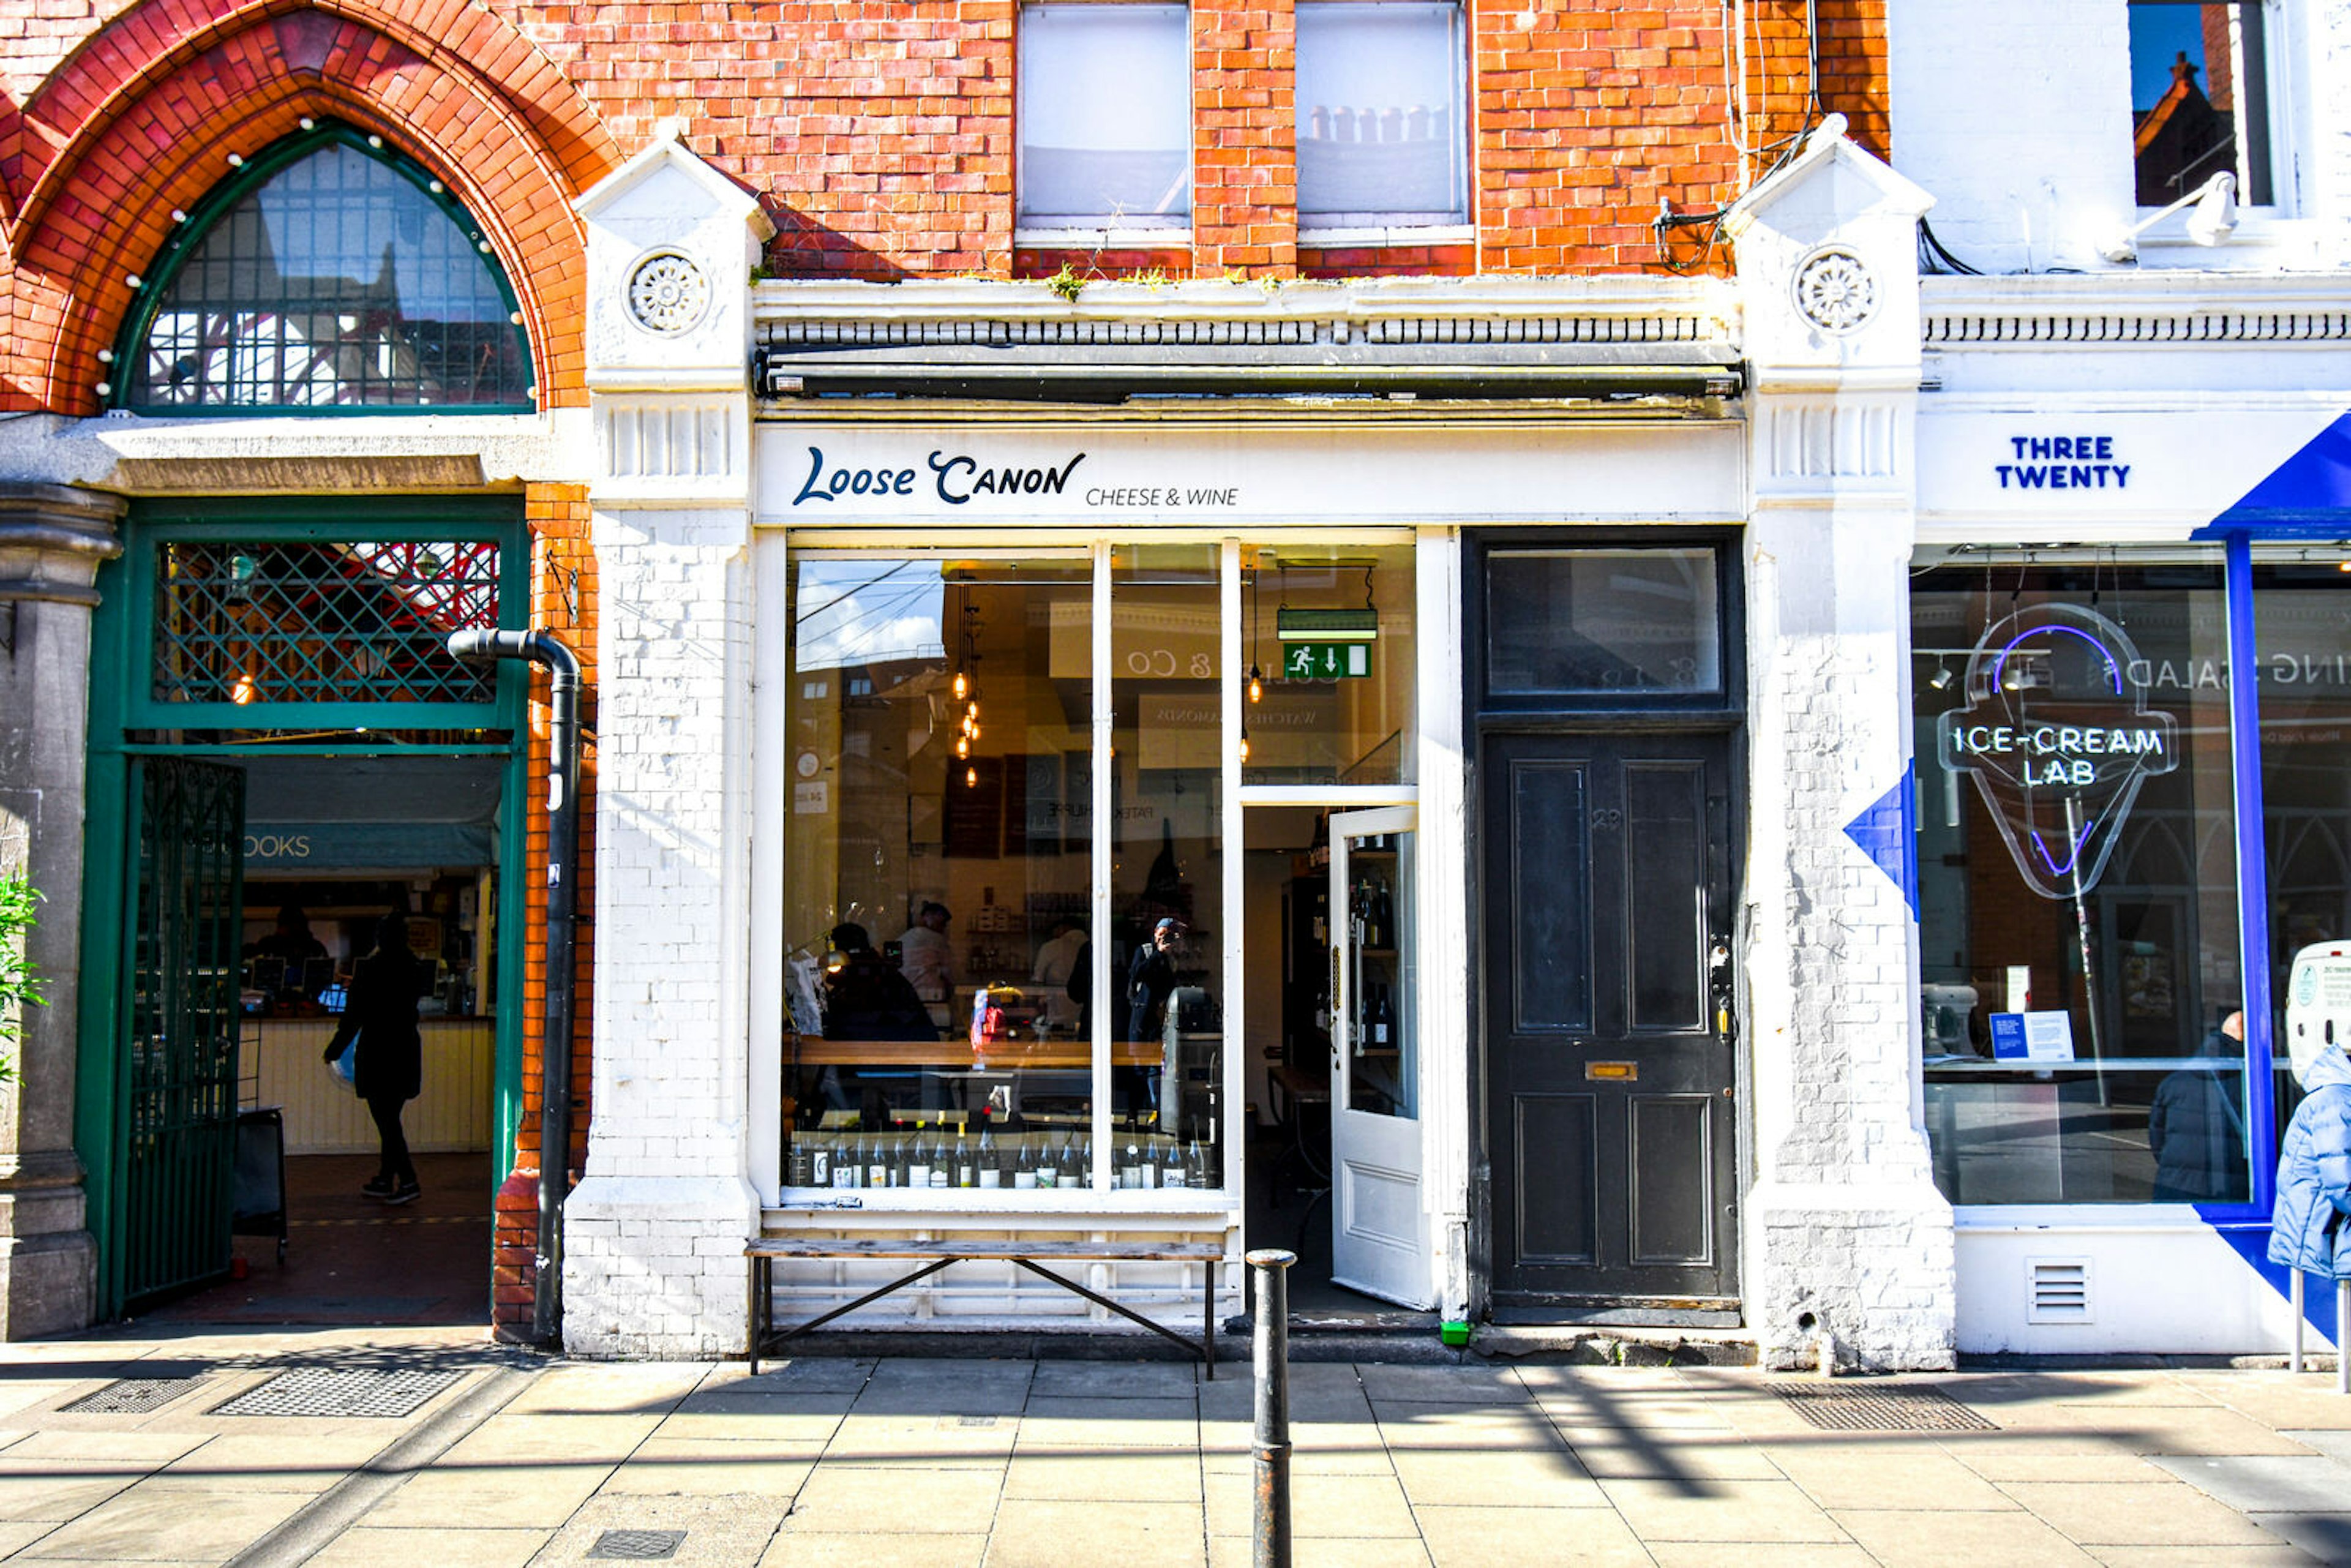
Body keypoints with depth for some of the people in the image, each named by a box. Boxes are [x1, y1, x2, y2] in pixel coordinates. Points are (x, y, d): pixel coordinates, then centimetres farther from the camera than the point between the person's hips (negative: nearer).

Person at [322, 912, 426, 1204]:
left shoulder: (368, 968, -12)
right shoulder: (415, 969, 4)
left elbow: (354, 1015, -10)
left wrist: (334, 1051, 2)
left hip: (377, 1052, -6)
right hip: (407, 1049, 6)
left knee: (386, 1120, -3)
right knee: (390, 1117, 16)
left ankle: (408, 1181, -10)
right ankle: (384, 1180, 23)